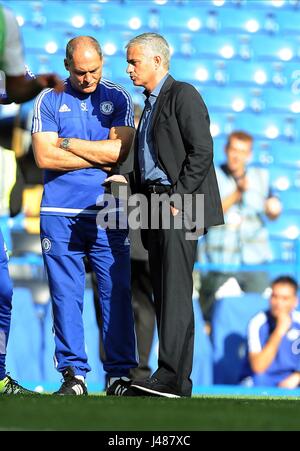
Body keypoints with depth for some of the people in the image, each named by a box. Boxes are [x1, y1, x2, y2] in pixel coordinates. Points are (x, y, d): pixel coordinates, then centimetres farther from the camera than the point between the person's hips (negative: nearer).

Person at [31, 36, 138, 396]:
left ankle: (120, 373, 2)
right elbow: (44, 156, -4)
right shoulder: (49, 100, 7)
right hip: (60, 214, 0)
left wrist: (67, 143, -3)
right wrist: (101, 158, -5)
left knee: (117, 293, -3)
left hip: (107, 215, 0)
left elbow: (120, 149, -4)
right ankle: (73, 375, 2)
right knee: (65, 295, -2)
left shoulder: (117, 99, 9)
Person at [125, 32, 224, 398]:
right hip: (153, 209, 10)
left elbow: (202, 152, -14)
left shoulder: (183, 95, -5)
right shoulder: (150, 104, 23)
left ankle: (171, 377, -20)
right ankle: (176, 380, 6)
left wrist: (177, 198, -17)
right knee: (163, 296, 6)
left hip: (178, 207, -10)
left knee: (175, 293, -14)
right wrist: (134, 187, 10)